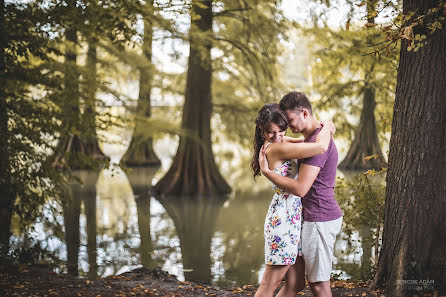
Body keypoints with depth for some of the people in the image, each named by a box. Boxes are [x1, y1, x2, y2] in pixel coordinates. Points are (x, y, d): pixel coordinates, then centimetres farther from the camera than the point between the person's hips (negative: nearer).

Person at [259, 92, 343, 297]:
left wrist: (266, 171, -18)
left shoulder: (318, 142, -20)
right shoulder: (317, 137, 14)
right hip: (317, 217, 11)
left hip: (320, 220, -11)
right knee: (314, 279, 16)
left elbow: (300, 188, -25)